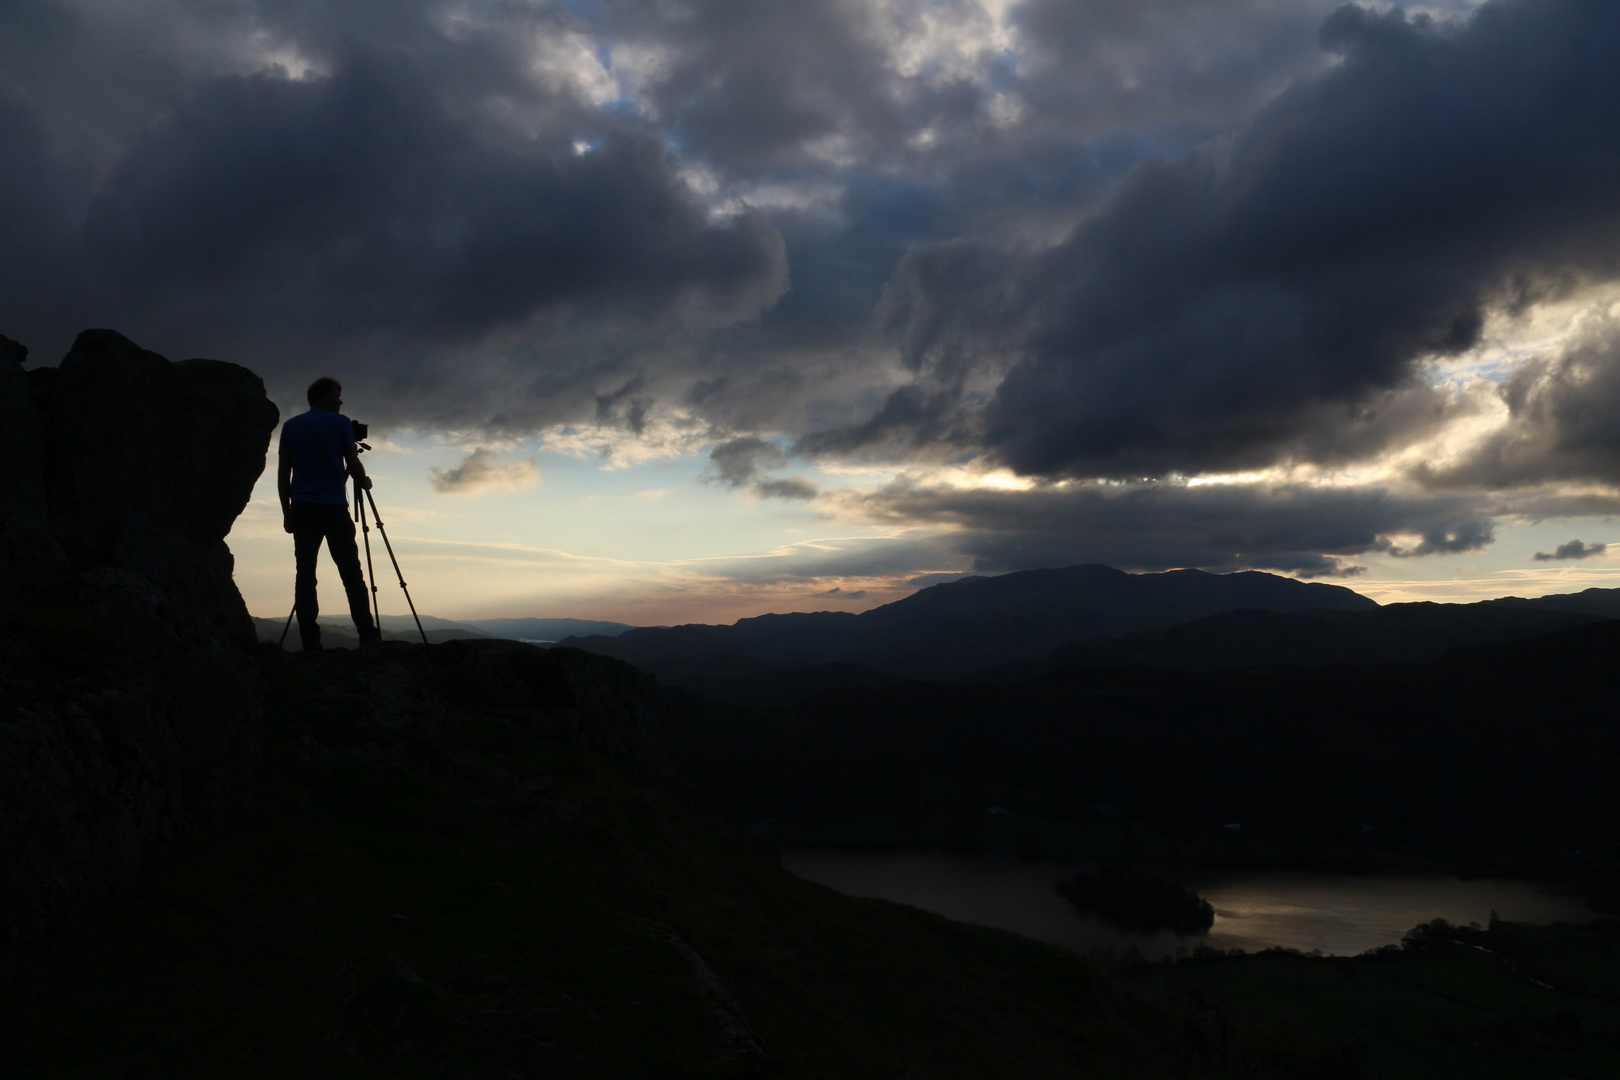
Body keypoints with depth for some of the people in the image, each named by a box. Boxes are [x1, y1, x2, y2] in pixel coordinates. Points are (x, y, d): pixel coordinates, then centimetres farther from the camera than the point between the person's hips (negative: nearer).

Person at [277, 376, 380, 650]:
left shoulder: (290, 426, 13)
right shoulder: (340, 423, 4)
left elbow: (283, 473, 10)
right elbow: (353, 465, 2)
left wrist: (287, 511, 12)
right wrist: (364, 481, 22)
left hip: (302, 508, 3)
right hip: (334, 506, -3)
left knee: (305, 573, -1)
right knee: (351, 572, -2)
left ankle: (310, 643, -8)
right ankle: (368, 637, -7)